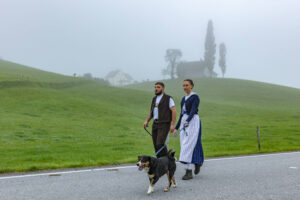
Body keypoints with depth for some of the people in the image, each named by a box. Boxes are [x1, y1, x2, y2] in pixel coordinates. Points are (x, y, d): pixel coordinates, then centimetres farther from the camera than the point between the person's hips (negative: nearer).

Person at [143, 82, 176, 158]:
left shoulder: (168, 98, -4)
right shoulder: (154, 99, 17)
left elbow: (173, 111, -10)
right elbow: (151, 112, 21)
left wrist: (173, 124, -17)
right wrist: (147, 121, 6)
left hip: (164, 124, -7)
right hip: (155, 124, 7)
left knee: (160, 144, -17)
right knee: (156, 145, 4)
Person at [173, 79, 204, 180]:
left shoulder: (195, 97, -7)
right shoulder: (184, 98, 17)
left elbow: (193, 111, -21)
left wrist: (188, 121, -37)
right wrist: (176, 127, 19)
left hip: (193, 122, -8)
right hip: (184, 123, 8)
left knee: (189, 145, -12)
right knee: (184, 145, 8)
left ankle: (189, 172, -11)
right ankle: (198, 163, 26)